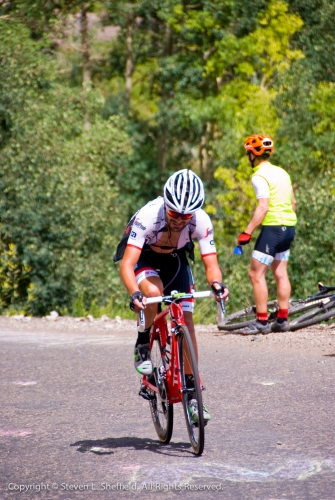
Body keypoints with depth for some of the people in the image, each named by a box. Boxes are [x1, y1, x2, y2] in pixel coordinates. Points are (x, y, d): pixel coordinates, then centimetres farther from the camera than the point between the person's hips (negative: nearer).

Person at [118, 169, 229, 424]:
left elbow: (211, 264, -27)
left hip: (176, 261, 3)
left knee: (186, 322, -8)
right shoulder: (148, 216, -37)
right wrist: (134, 294, -60)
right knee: (153, 292, -36)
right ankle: (143, 346, -9)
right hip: (146, 260, -3)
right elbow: (127, 264, -42)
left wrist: (216, 284, -51)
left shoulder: (201, 221, -29)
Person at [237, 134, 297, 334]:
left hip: (273, 226, -9)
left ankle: (262, 321, -7)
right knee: (280, 273, 14)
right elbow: (293, 202, 18)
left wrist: (247, 232, -23)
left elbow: (263, 207, -22)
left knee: (256, 273, -4)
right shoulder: (282, 172, 13)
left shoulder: (259, 176, -13)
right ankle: (283, 319, 14)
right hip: (289, 227, 9)